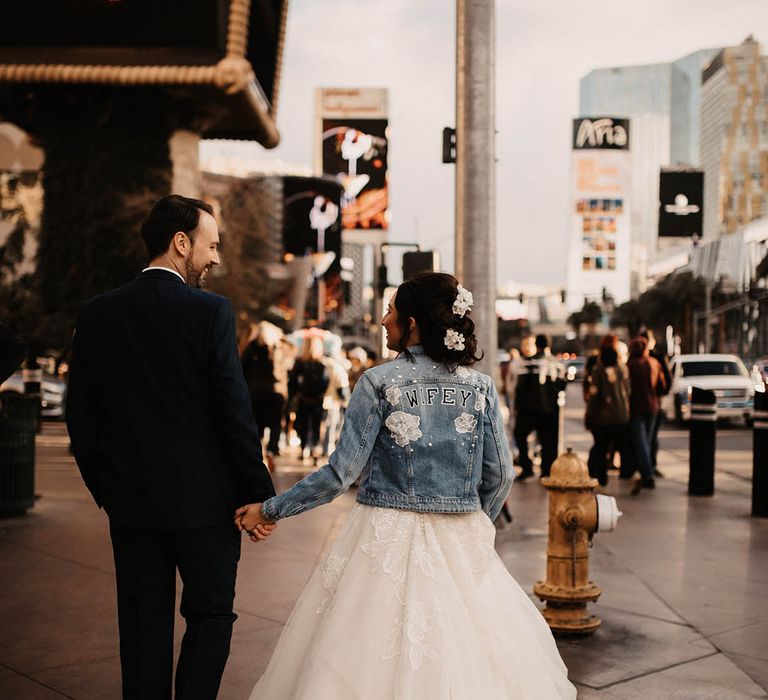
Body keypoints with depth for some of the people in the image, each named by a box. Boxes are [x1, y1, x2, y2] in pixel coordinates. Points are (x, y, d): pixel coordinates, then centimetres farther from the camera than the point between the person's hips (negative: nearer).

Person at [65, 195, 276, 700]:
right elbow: (234, 411, -13)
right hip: (204, 501, -4)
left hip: (130, 503, 4)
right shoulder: (211, 312, -11)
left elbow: (81, 415, 5)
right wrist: (261, 494, -5)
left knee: (144, 625, 13)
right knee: (210, 616, 11)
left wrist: (106, 491, 16)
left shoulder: (97, 314, 2)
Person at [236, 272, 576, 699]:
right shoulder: (481, 386, 1)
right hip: (462, 544, 4)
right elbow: (500, 476, 3)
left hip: (389, 537, -3)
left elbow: (342, 472, -10)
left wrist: (271, 510, 0)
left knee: (374, 657, 8)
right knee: (458, 656, 15)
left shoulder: (379, 381, -8)